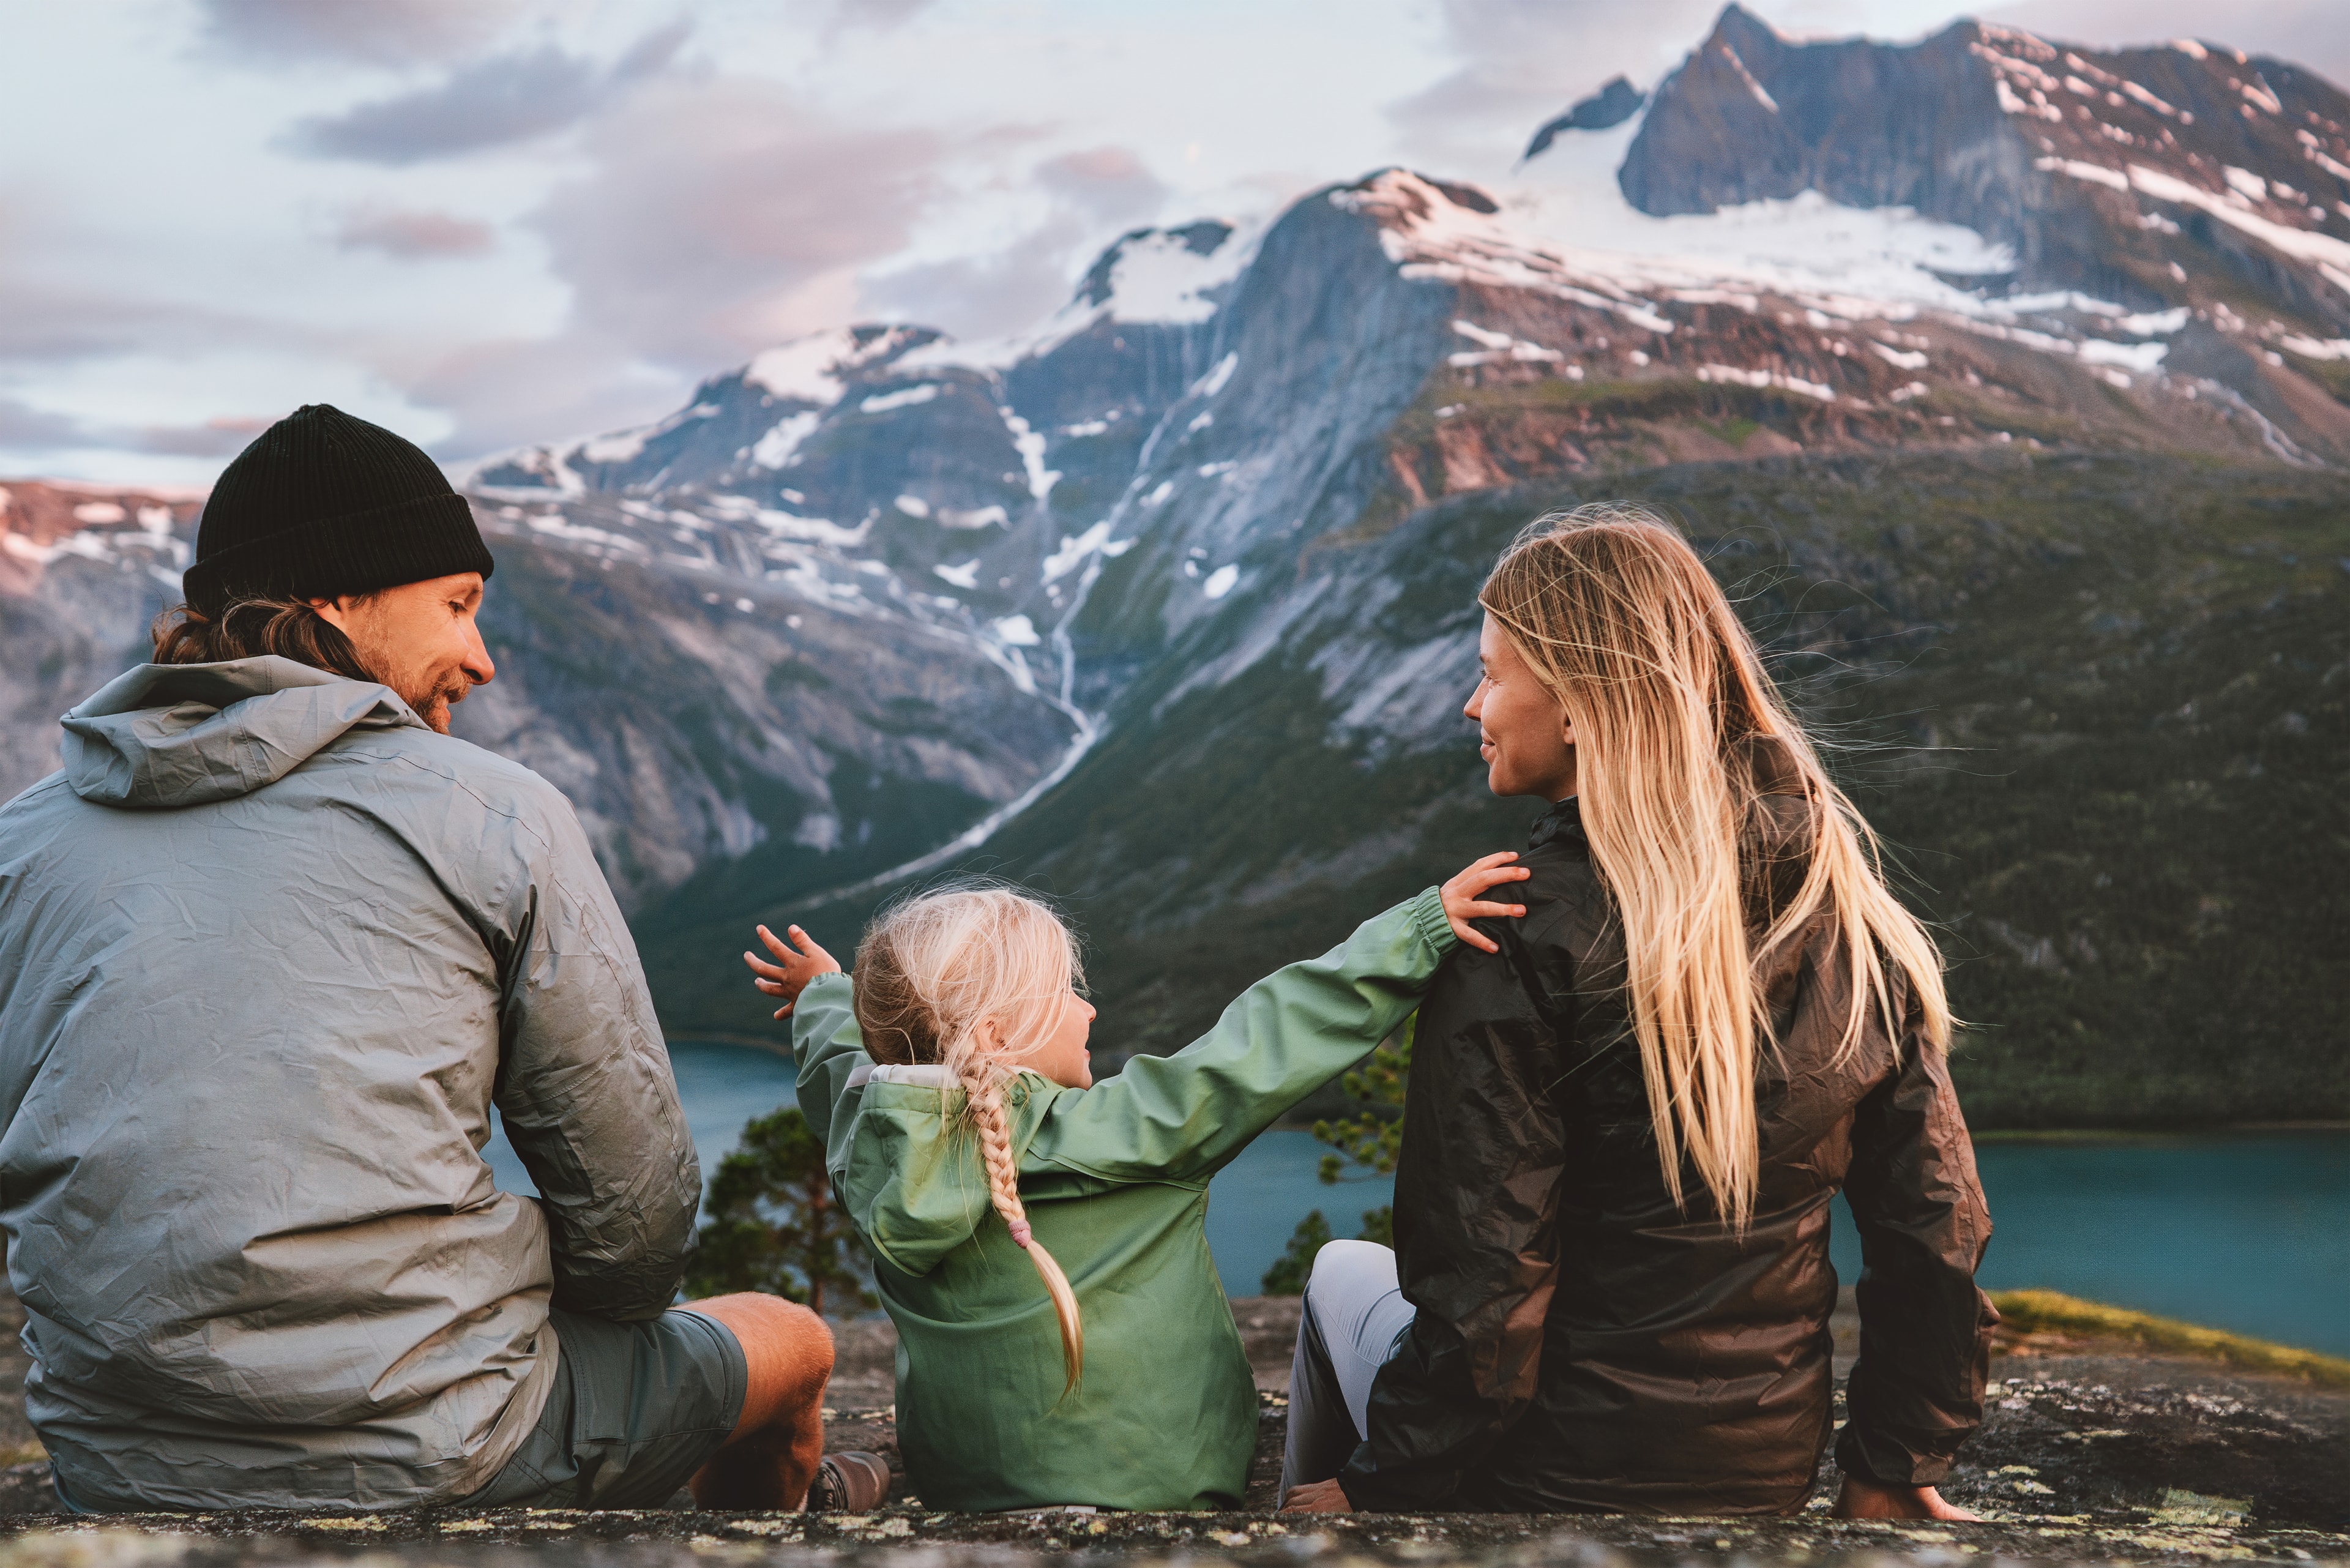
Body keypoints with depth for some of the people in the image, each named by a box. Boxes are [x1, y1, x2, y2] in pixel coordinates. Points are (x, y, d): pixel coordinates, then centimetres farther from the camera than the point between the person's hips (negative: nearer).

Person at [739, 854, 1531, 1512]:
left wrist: (826, 997, 42)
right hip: (1150, 1494, -6)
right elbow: (1268, 1041, -18)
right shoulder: (1106, 1134, -21)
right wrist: (1425, 922, -12)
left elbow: (840, 1057, 19)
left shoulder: (873, 1155, -4)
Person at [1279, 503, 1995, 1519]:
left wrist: (1378, 1487, -7)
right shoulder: (1846, 909, -3)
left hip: (1560, 1476, -5)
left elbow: (1482, 1282, -21)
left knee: (1344, 1273, 24)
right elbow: (1934, 1217, 1)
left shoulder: (1523, 935, -22)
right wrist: (1890, 1470, 13)